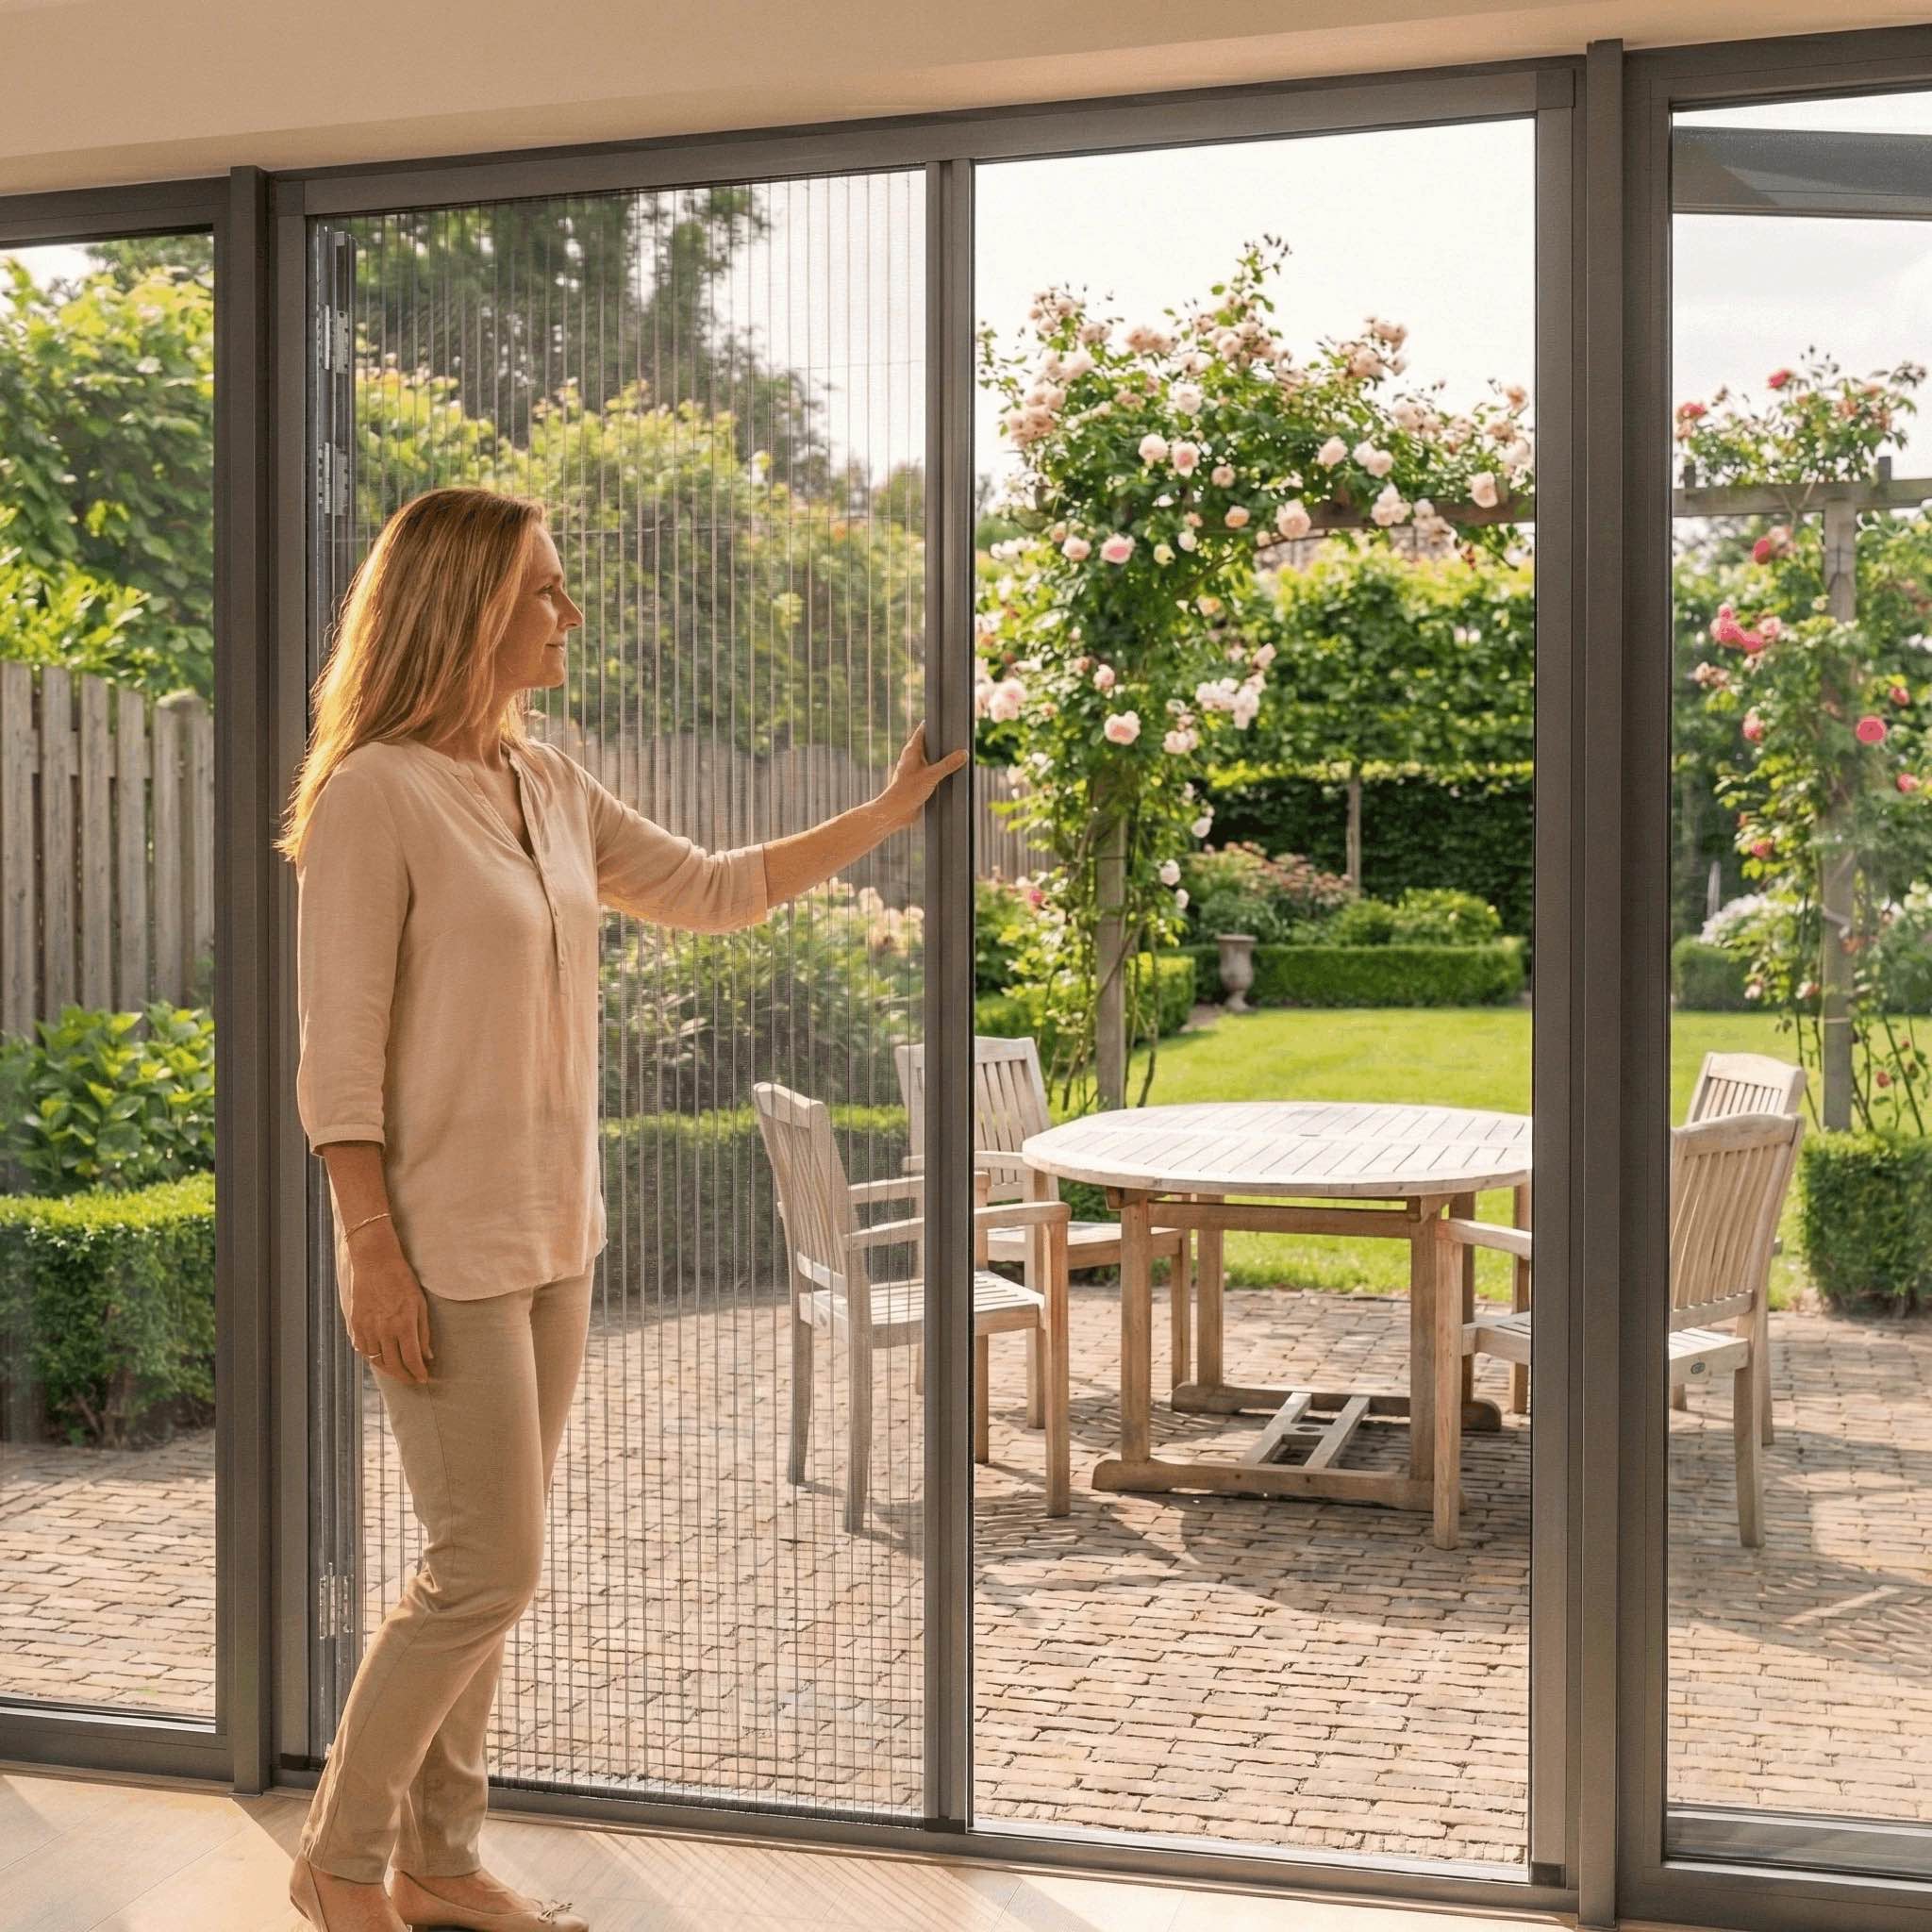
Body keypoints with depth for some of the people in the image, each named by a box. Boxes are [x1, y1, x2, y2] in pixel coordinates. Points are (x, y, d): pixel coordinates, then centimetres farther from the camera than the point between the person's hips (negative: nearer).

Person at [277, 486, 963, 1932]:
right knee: (489, 1572, -4)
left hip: (554, 1235, 8)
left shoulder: (552, 787, 9)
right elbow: (341, 1053, -15)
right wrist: (373, 1255, -18)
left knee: (490, 1569, 13)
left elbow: (713, 891, 21)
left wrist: (889, 812, 22)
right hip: (447, 1245, -8)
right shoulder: (375, 796, -14)